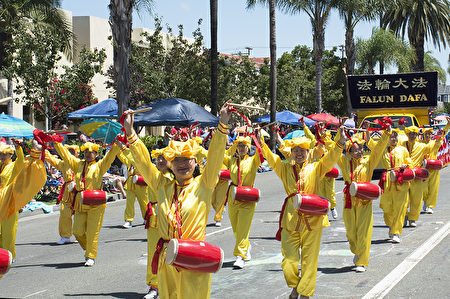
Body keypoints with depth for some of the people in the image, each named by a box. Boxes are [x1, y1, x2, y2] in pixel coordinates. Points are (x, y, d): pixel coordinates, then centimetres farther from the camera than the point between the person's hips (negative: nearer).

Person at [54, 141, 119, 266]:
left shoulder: (99, 166, 2)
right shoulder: (78, 164, 13)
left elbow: (110, 156, -9)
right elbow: (65, 154, 16)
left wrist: (116, 144, -21)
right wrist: (56, 143, 12)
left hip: (95, 203, -4)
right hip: (80, 203, 4)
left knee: (92, 231, -3)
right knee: (78, 231, 4)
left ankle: (91, 256, 4)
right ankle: (88, 248, 28)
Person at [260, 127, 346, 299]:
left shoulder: (315, 168, 6)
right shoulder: (285, 169, 10)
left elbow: (330, 159, -8)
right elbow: (271, 159, -1)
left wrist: (339, 144, -25)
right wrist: (261, 143, -16)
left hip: (312, 219, -1)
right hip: (291, 219, 1)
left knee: (310, 258, 3)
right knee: (289, 259, 0)